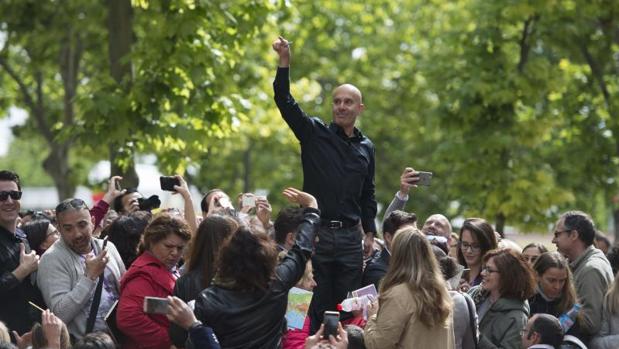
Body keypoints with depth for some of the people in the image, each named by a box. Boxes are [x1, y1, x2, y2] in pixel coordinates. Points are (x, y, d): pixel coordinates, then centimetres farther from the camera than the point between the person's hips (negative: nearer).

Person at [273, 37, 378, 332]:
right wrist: (284, 62, -22)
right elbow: (285, 102, -10)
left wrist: (369, 232, 14)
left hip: (350, 237, 3)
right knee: (316, 305, -2)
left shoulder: (366, 147, 13)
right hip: (316, 232, -3)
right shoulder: (315, 133, 2)